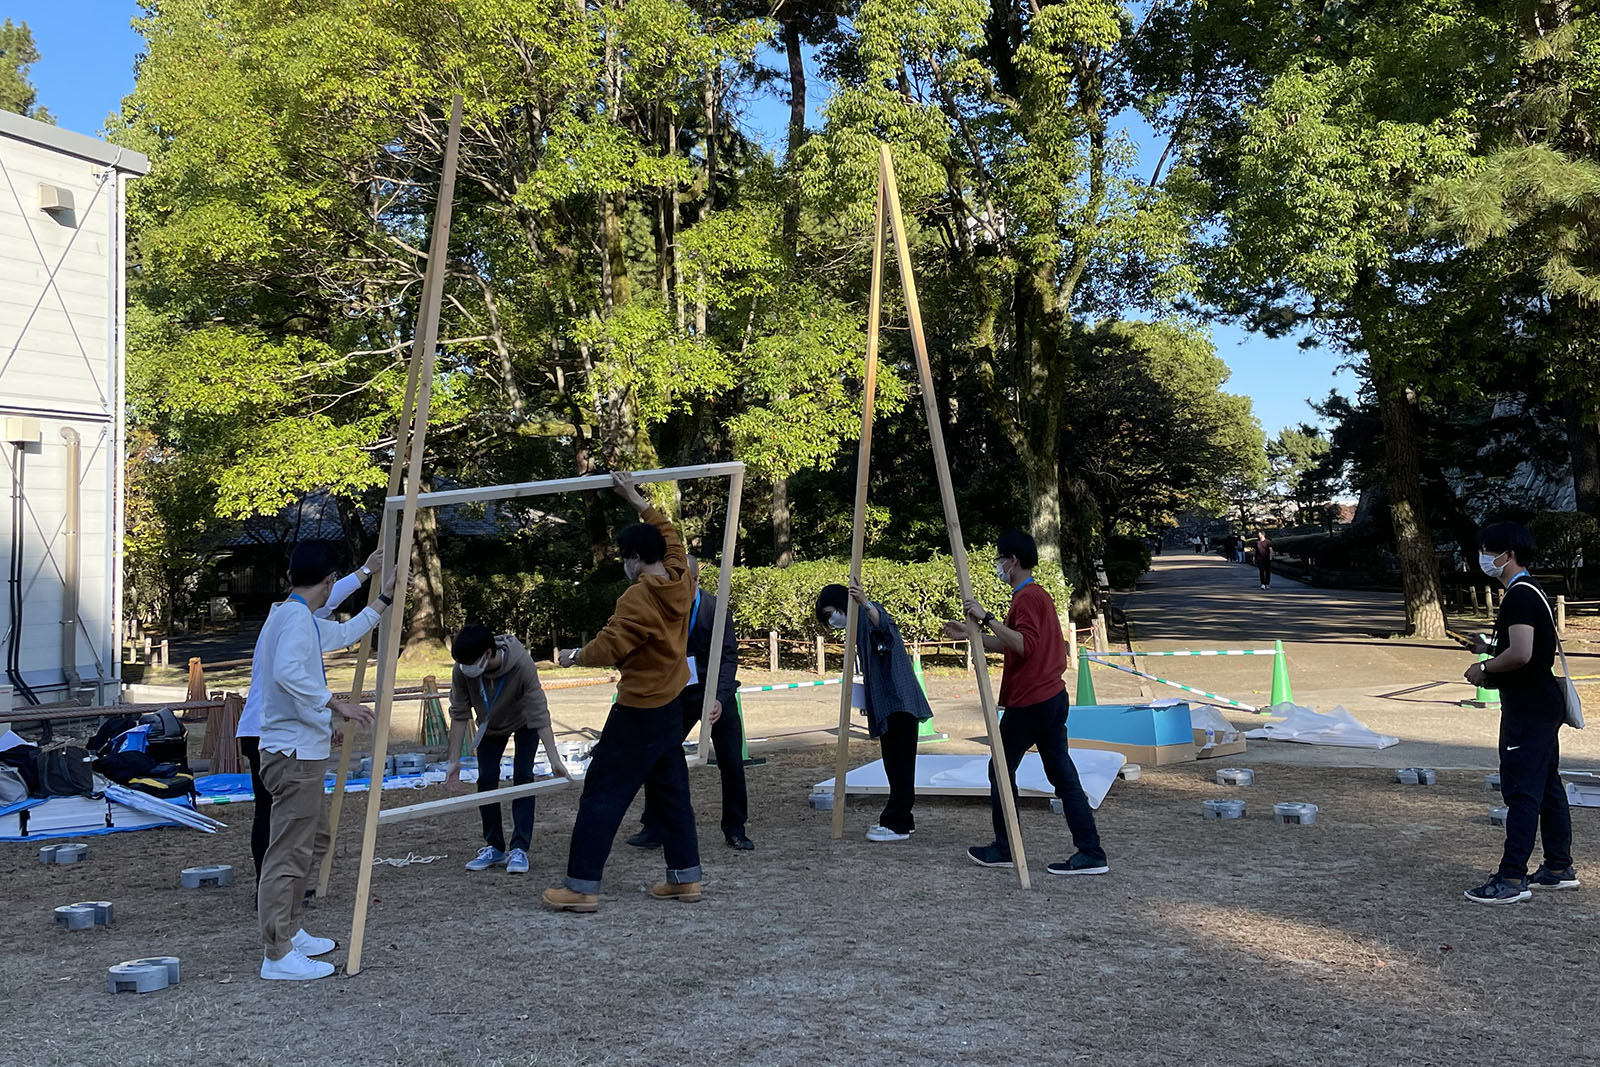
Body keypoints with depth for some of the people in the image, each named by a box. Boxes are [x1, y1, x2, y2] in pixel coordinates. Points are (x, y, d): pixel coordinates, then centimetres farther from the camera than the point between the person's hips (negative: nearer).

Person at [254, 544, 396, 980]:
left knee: (314, 838, 19)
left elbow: (344, 633, 33)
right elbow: (288, 673, -31)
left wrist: (384, 599, 41)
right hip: (295, 753, -11)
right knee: (290, 853, -8)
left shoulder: (296, 618, 17)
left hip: (299, 752, 11)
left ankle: (287, 931, 27)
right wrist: (336, 704, -25)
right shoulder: (296, 617, -14)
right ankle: (277, 955, -6)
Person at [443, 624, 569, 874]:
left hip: (524, 722, -3)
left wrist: (554, 760, -43)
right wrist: (454, 761, -20)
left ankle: (520, 849, -9)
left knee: (522, 777, -13)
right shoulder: (461, 671, -32)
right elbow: (459, 715, -20)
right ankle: (494, 847, 10)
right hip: (490, 726, 3)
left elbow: (539, 715, -39)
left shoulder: (522, 665, -41)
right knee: (486, 779, -3)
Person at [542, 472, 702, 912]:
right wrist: (636, 499, 22)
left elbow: (608, 648, -20)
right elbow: (668, 534, 19)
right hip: (671, 706, 8)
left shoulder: (638, 598, -20)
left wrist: (573, 655, -1)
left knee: (602, 793, -2)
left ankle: (582, 886, -1)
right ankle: (685, 876, 19)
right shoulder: (681, 582, 2)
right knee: (673, 791, 15)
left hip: (638, 713, -8)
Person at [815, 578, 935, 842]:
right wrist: (866, 698, 16)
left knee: (899, 765, -8)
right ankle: (900, 821, 18)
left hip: (899, 700, -11)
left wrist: (866, 605, -50)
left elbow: (882, 624, -32)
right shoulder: (859, 625, 23)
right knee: (894, 764, 13)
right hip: (888, 704, 11)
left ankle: (896, 824, -6)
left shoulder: (869, 615, -6)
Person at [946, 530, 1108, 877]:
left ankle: (1003, 850, 14)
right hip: (1052, 697, 9)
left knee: (1001, 768, 5)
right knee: (1062, 774, 7)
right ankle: (1090, 854, 4)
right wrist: (970, 634, 21)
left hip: (1028, 703, -9)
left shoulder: (1026, 598, -14)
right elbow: (1009, 645, 25)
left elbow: (1024, 645, -27)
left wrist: (987, 619, -24)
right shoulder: (1038, 594, 18)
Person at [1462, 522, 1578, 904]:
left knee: (1521, 790, -9)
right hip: (1544, 704, 11)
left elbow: (1521, 654, -27)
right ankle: (1559, 868, 23)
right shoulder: (1530, 592, 16)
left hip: (1528, 710, -11)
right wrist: (1490, 648, 15)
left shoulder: (1520, 596, -18)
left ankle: (1512, 878, -8)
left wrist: (1485, 668, -12)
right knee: (1547, 787, 15)